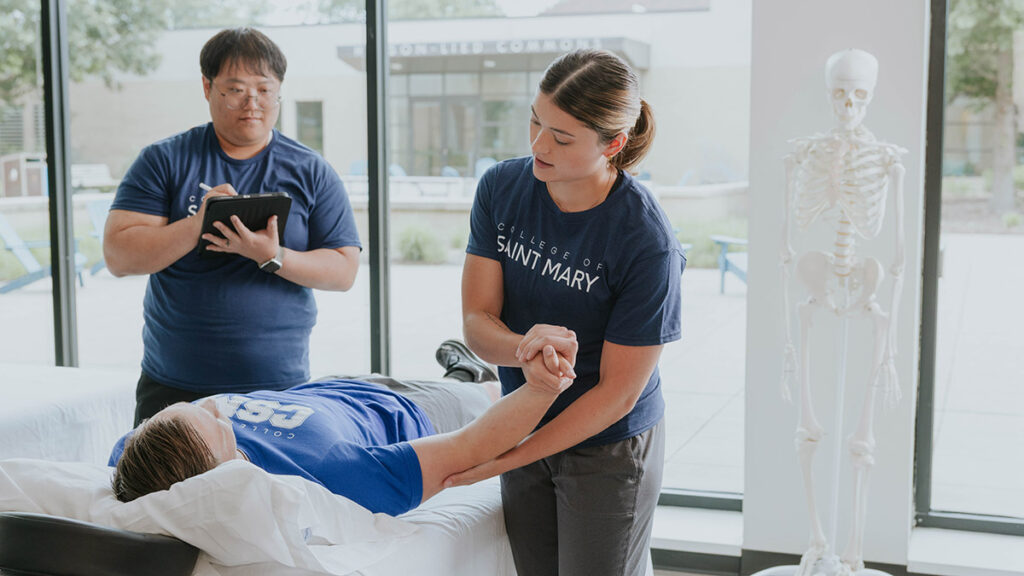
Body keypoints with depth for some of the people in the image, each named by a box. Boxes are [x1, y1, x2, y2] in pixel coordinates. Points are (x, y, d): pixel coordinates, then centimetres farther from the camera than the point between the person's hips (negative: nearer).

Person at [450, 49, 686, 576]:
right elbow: (476, 320, -10)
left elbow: (617, 393, -20)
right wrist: (525, 349, -33)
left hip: (609, 448, -4)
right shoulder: (502, 188, -10)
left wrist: (505, 460, -21)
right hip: (522, 426, 4)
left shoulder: (648, 244, -25)